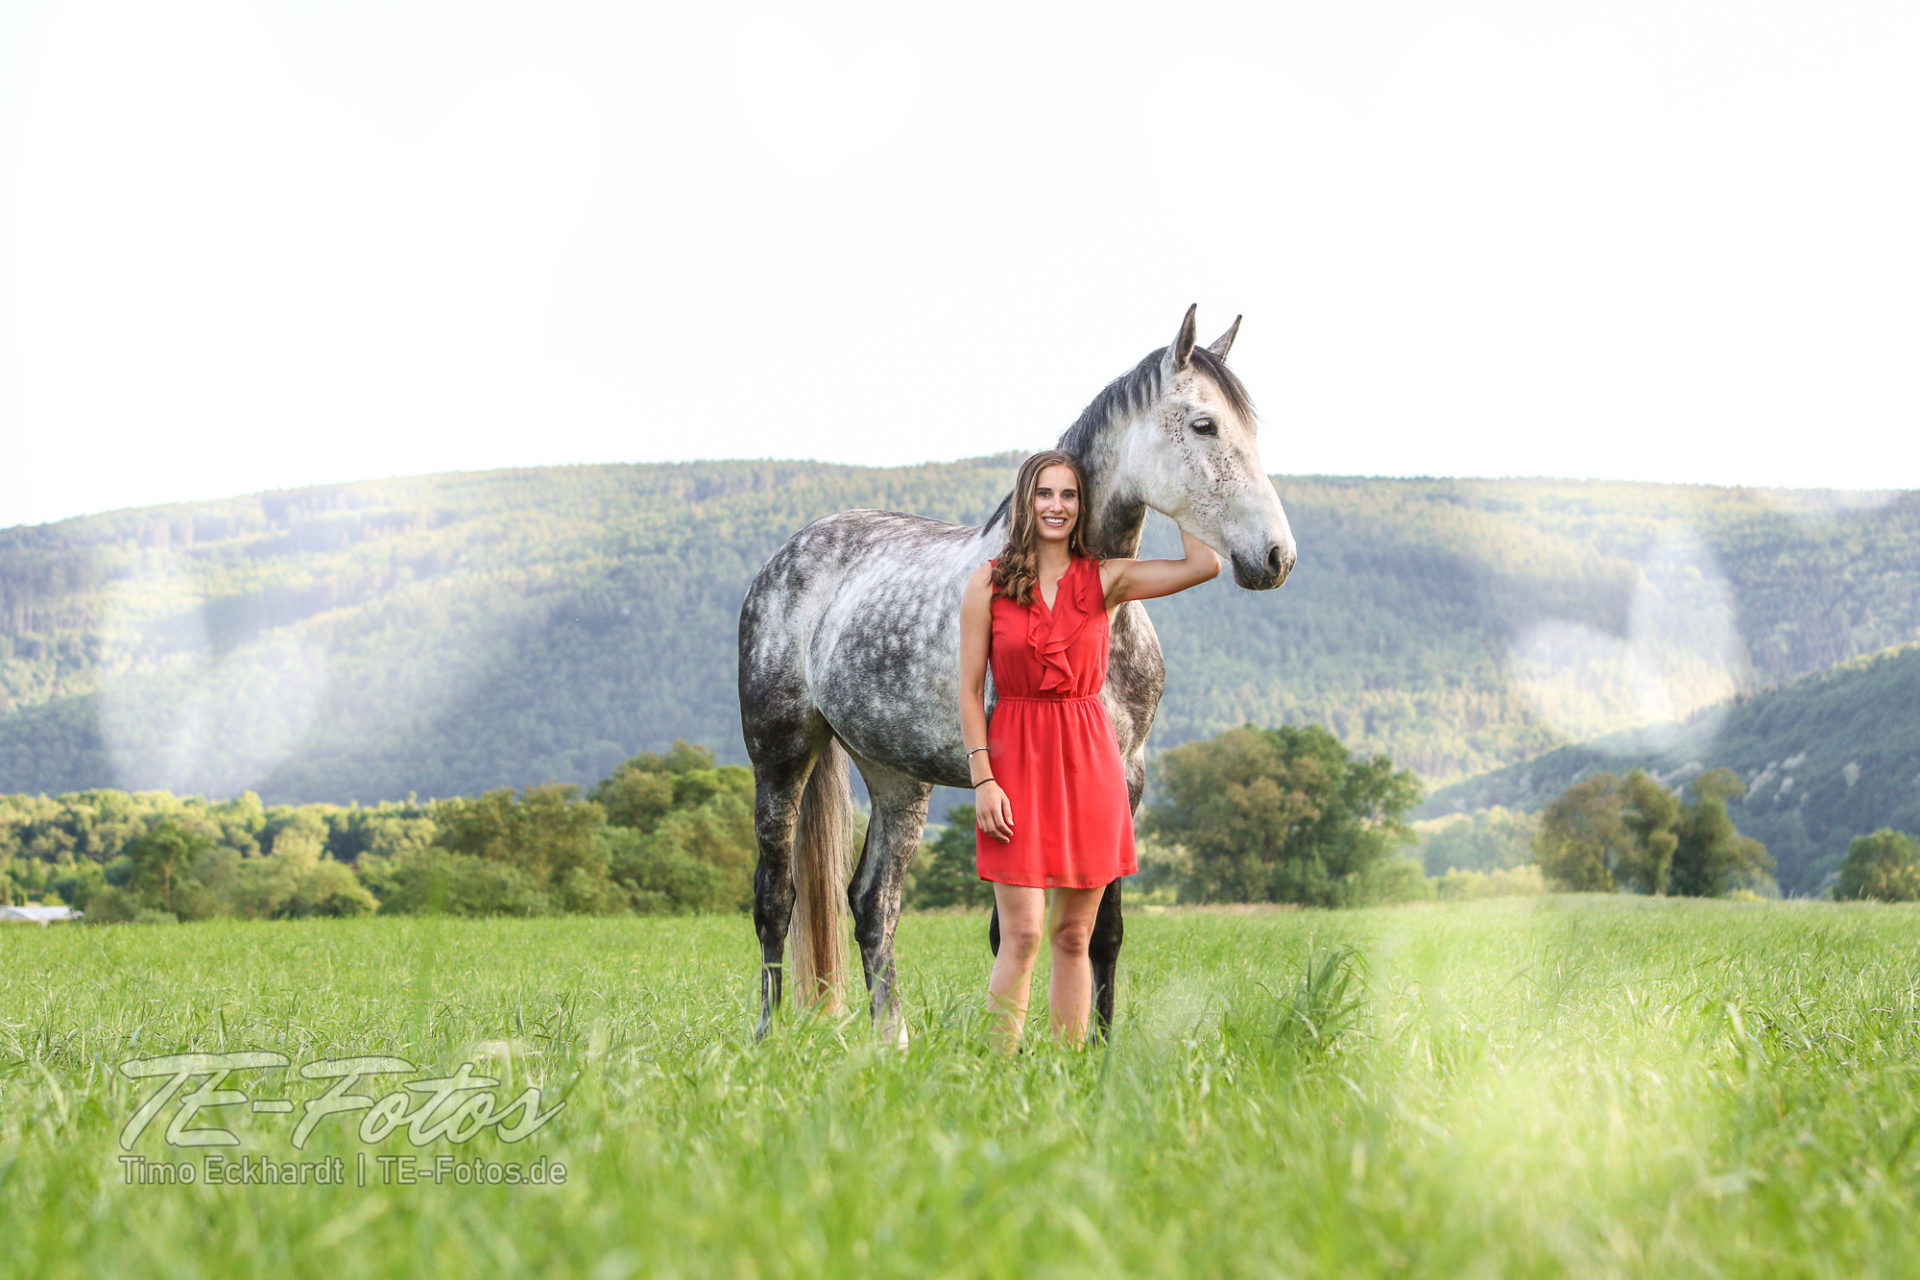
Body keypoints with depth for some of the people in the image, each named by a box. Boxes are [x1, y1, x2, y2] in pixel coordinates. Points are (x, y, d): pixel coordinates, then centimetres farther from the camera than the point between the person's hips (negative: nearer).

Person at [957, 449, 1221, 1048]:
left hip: (1089, 759, 2)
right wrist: (983, 780, -9)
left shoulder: (1104, 580, 5)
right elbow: (969, 690, 0)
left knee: (1073, 936, 7)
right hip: (1017, 757, -2)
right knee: (1022, 935, -8)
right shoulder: (989, 583, 1)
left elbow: (1205, 565, -7)